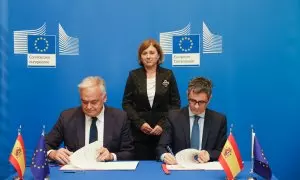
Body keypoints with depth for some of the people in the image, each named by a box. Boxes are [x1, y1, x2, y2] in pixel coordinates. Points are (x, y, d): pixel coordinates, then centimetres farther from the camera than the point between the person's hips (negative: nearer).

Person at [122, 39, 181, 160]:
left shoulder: (168, 74, 4)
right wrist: (139, 123, -11)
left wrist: (163, 124, -9)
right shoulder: (133, 75, 4)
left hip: (163, 130, 0)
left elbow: (175, 103, 2)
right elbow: (126, 103, 3)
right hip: (139, 131, 0)